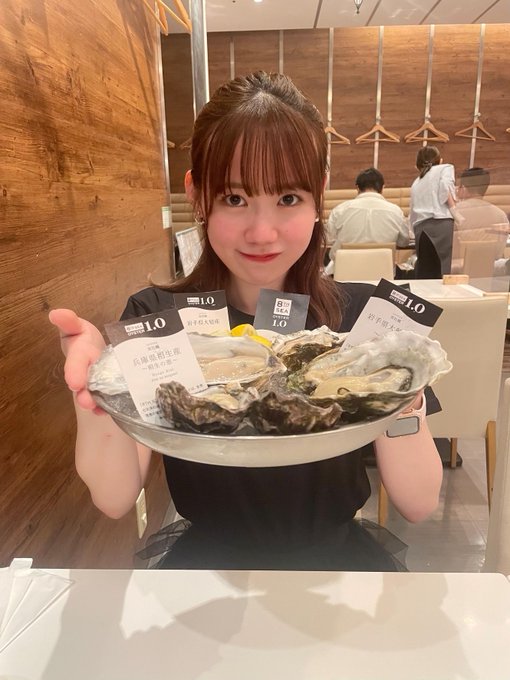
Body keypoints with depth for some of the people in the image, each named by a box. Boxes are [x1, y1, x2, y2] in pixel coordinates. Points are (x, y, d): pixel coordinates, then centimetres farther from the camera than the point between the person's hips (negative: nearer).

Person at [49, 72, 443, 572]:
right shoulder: (154, 319, -10)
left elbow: (419, 505, -12)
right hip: (209, 555, 1)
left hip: (336, 552, 1)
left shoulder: (363, 313, -10)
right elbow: (115, 499, -14)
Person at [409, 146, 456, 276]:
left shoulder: (416, 183, 33)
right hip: (442, 224, -5)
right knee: (444, 273, -14)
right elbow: (446, 187, -5)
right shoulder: (446, 168, 18)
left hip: (421, 229, 5)